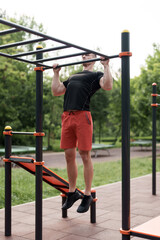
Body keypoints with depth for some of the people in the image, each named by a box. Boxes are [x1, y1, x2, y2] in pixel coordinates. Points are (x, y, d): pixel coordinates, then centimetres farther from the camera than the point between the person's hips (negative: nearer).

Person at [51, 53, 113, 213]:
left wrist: (106, 65, -10)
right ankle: (72, 192, 21)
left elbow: (108, 86, -11)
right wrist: (56, 73, 29)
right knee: (69, 156, 8)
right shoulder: (72, 77, 30)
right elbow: (55, 92, 26)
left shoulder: (96, 75, 10)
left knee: (85, 156, -3)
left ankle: (87, 196, 7)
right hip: (67, 117, 6)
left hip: (82, 117, -6)